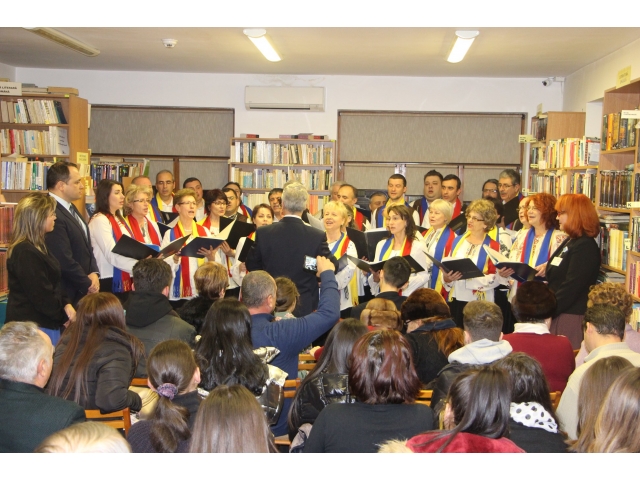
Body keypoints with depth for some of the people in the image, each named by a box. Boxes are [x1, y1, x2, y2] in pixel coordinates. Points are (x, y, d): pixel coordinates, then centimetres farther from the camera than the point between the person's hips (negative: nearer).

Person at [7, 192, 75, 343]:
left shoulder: (37, 247, 12)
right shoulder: (25, 253, -20)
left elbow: (53, 284, 16)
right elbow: (41, 295, -19)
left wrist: (66, 304, -2)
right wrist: (64, 317, -7)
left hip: (46, 323, 10)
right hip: (34, 326, -10)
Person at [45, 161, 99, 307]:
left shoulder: (70, 209, 11)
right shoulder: (52, 215, -23)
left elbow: (86, 246, 16)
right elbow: (65, 261, -25)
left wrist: (94, 273, -1)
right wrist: (88, 284, -10)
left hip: (82, 291, 9)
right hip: (67, 296, -9)